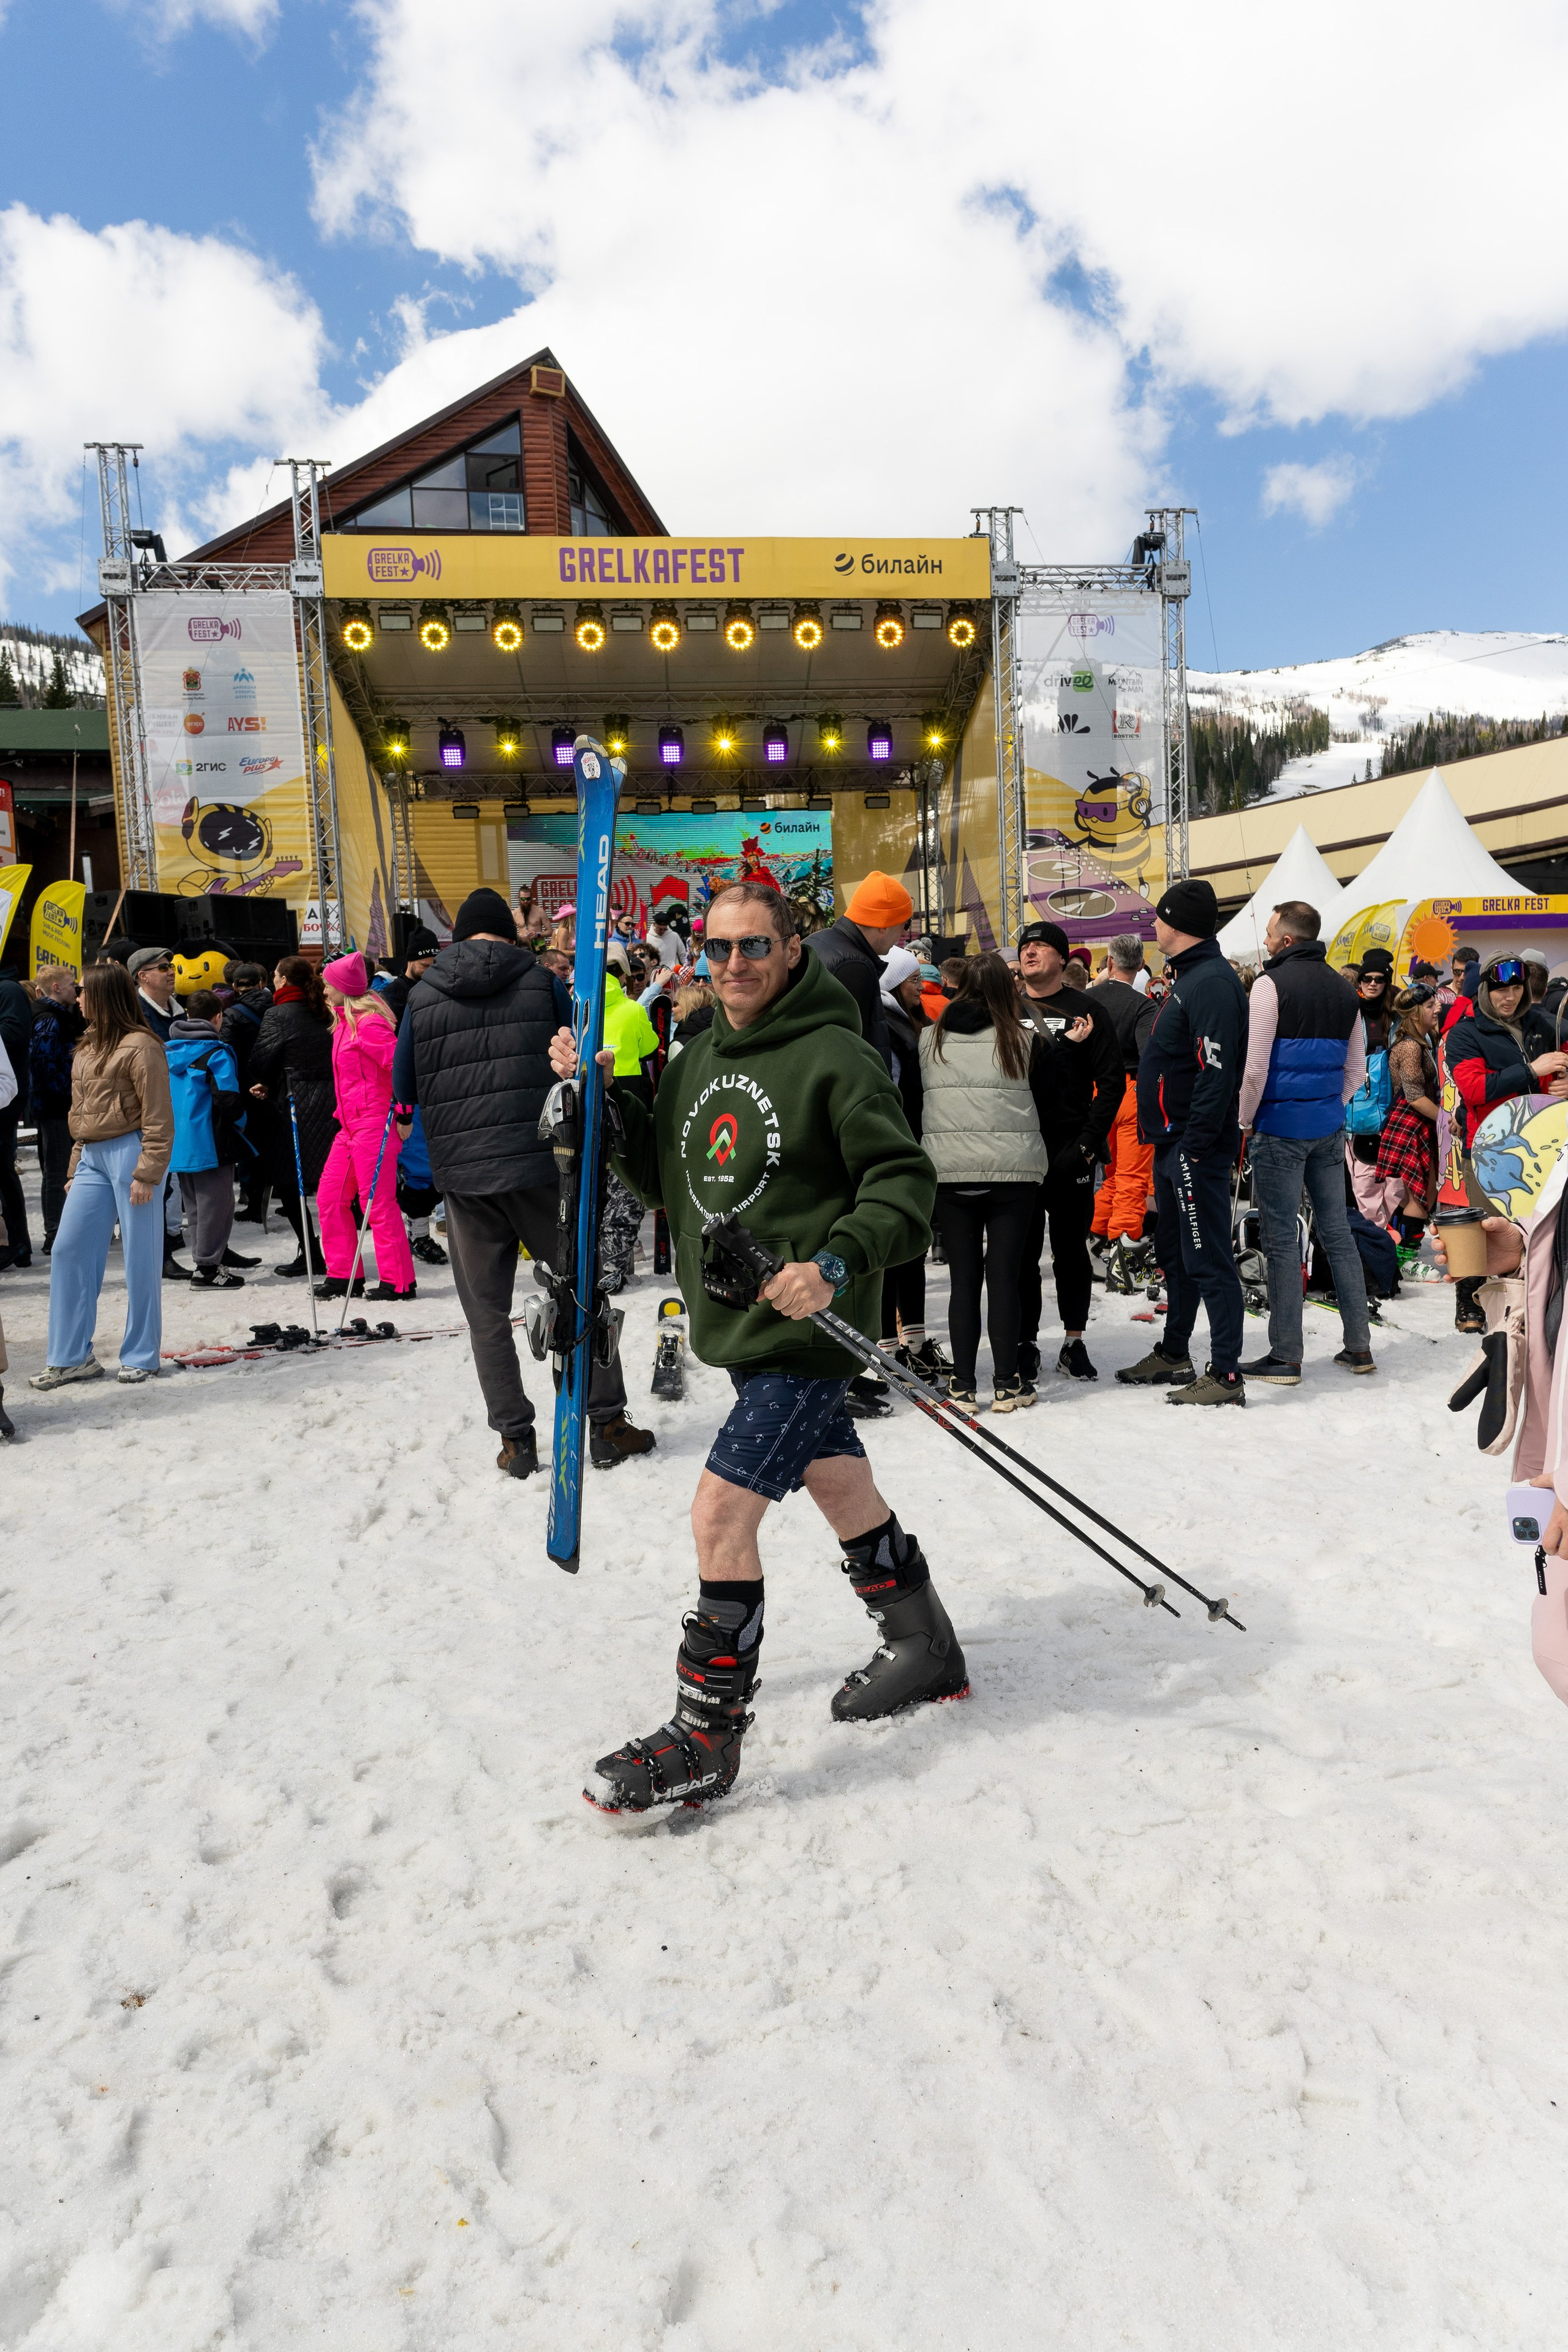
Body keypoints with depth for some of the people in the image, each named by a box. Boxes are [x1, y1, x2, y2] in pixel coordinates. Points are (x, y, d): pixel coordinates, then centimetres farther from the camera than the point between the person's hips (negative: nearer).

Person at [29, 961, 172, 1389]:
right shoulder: (88, 1047, 17)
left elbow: (158, 1118, -13)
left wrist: (147, 1173, -17)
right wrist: (75, 1168, 18)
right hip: (92, 1158, 9)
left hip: (130, 1152, -9)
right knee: (68, 1252, 5)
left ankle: (140, 1357, 10)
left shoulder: (139, 1045, -10)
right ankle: (72, 1357, 13)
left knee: (140, 1258, -1)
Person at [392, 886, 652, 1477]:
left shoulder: (423, 996, 5)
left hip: (463, 1175, 1)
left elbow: (403, 1090, 10)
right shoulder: (540, 982, 1)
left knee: (486, 1313, 11)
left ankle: (516, 1439, 13)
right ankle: (608, 1425, 15)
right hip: (541, 1166, -1)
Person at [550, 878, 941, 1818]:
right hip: (736, 1324, 8)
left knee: (722, 1512, -11)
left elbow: (905, 1182, -16)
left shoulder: (835, 1056, -14)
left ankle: (708, 1735, 5)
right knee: (845, 1492, 20)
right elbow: (668, 1180, 15)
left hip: (805, 1328, -8)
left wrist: (836, 1264, -29)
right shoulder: (700, 1061, 11)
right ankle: (927, 1651, 41)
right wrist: (602, 1097, 3)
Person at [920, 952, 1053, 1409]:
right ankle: (1006, 1383, 9)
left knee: (963, 1278, 8)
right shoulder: (1021, 1040, -2)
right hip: (1013, 1171, -1)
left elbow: (916, 1097, 9)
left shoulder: (930, 1038, 3)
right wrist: (1070, 1043, 19)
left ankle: (962, 1383, 10)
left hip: (948, 1172, 2)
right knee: (1005, 1277, 4)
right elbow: (1046, 1081, 9)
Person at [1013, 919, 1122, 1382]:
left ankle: (1074, 1343, 17)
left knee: (1072, 1251, 7)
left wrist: (1088, 1143, -9)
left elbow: (1111, 1082, -1)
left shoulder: (1086, 1011, 3)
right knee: (1022, 1251, 5)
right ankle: (1025, 1343, 14)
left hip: (1070, 1152, -2)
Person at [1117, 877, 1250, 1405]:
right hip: (1173, 1144, 11)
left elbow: (1217, 1072, -24)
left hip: (1196, 1148, -11)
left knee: (1207, 1258, -6)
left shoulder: (1212, 982, -16)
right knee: (1174, 1253, 18)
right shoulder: (1187, 977, 17)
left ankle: (1227, 1374, 0)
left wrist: (1196, 1145, -25)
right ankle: (1173, 1356, 30)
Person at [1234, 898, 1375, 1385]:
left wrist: (1245, 1120, -3)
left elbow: (1255, 1067, -14)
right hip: (1329, 1127, 7)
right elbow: (1357, 1069, 15)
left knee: (1281, 1240, -2)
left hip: (1280, 1127, -7)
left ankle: (1285, 1358, 2)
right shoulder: (1343, 990, 12)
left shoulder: (1272, 983, -10)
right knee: (1337, 1231, 12)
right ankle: (1359, 1346, 18)